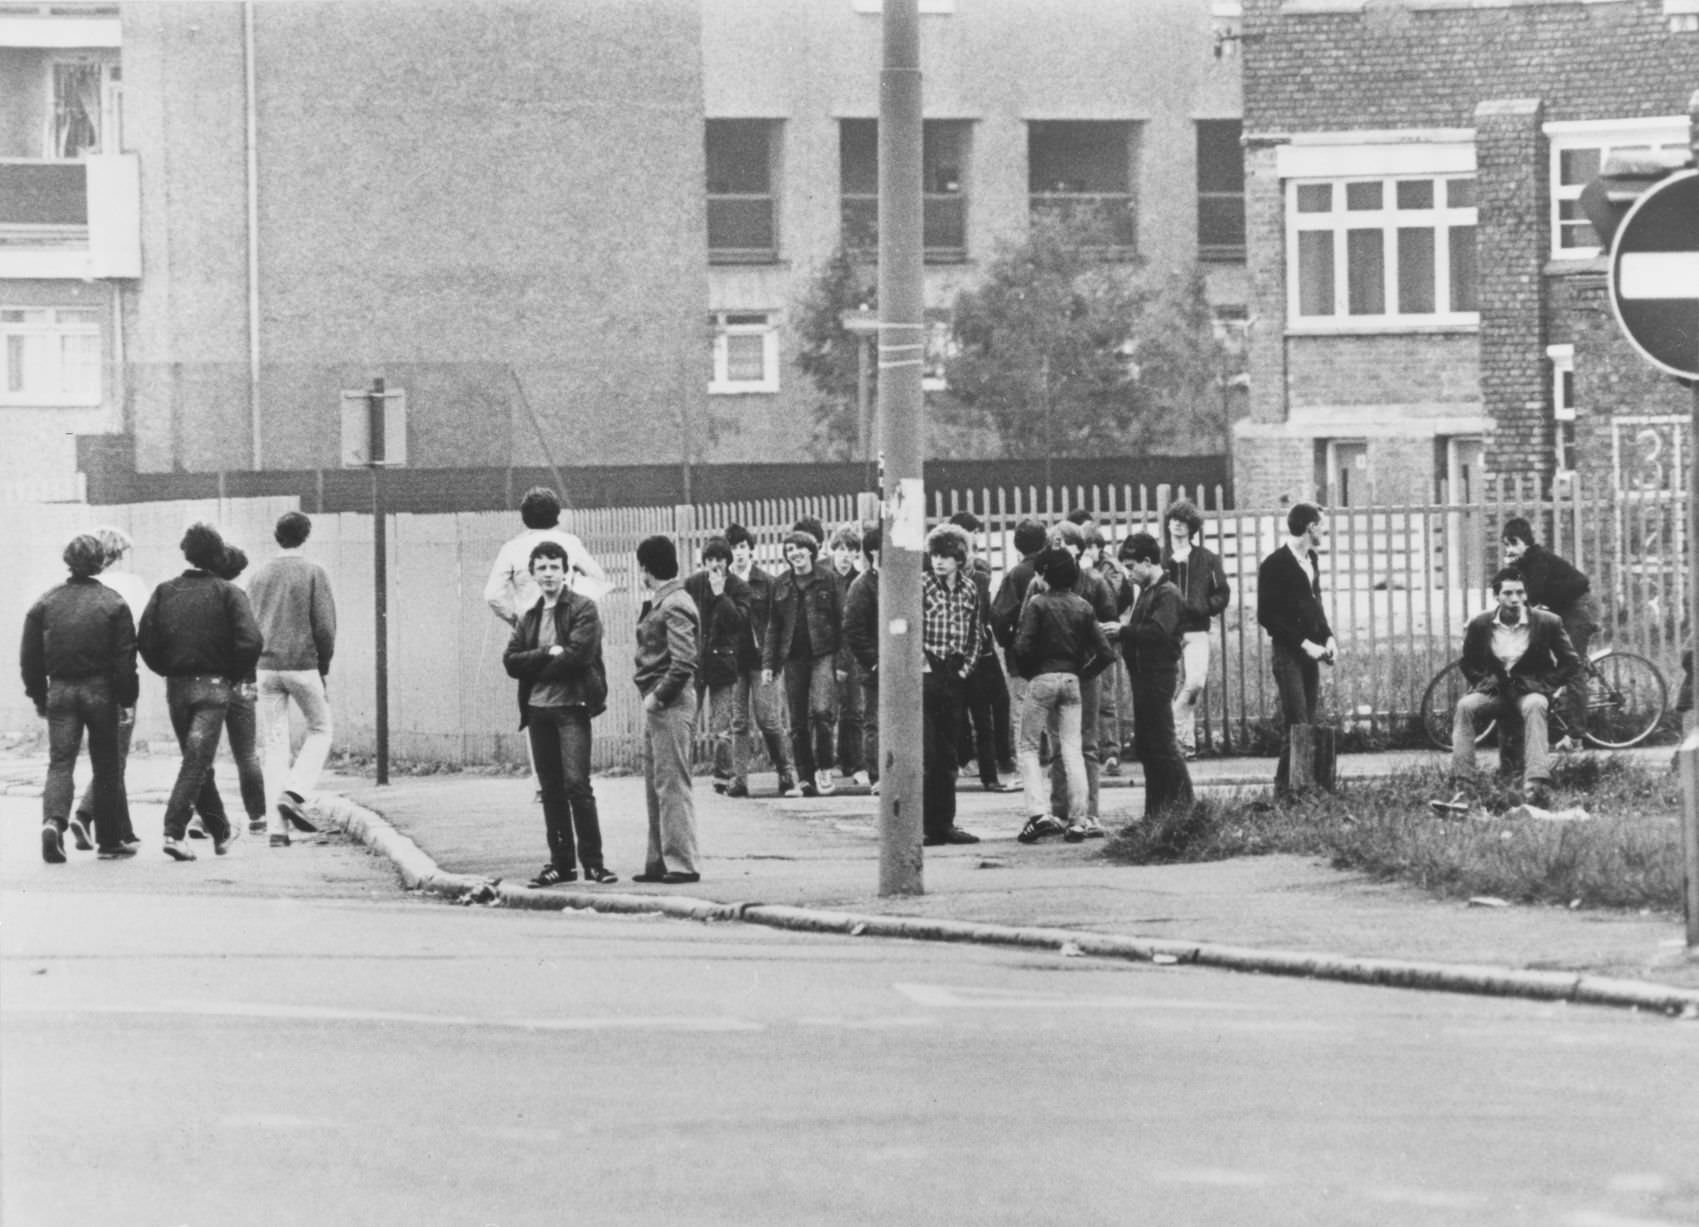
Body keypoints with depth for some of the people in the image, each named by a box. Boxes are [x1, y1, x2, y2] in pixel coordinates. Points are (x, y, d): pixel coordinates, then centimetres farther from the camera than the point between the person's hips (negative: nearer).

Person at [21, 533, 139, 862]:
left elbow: (30, 656, 5)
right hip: (100, 689, -1)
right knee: (107, 765, 8)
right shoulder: (112, 603, -4)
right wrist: (127, 699, -1)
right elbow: (125, 657, -6)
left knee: (60, 762, 1)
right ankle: (110, 841, 13)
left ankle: (54, 819, -25)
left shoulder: (46, 603, 2)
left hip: (60, 689, 1)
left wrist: (38, 696, 13)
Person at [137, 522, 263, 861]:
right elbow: (249, 641, -14)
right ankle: (173, 831, -20)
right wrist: (233, 675, 1)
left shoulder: (164, 592, 3)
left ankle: (222, 833, 27)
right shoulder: (227, 593, -4)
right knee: (197, 762, -6)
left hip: (176, 688, 3)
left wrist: (168, 670, 10)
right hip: (213, 686, -3)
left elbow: (145, 641, -3)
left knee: (197, 760, 16)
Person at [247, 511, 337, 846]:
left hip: (266, 666, 4)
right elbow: (324, 626, -8)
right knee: (320, 730, 15)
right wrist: (324, 666, 5)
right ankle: (294, 794, -6)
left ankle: (277, 826, 0)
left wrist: (252, 672, 14)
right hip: (303, 665, -4)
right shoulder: (312, 573, -5)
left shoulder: (259, 576, 8)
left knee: (274, 744, 5)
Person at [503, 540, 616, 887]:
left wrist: (535, 663, -5)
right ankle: (561, 862, 12)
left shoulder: (583, 609, -1)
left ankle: (592, 861, -7)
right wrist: (549, 655, -9)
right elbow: (511, 662, 5)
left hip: (571, 706, -6)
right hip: (538, 709, 6)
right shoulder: (529, 617, 16)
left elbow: (579, 654, -14)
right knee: (551, 789, 7)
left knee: (576, 784, -12)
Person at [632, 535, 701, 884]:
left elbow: (684, 662, -21)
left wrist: (658, 696, -17)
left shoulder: (675, 606, -14)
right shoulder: (658, 603, 15)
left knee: (672, 783, -9)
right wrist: (651, 694, 9)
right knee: (655, 784, 14)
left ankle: (682, 864, -8)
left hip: (671, 702, -10)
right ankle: (659, 862, 20)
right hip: (657, 702, 10)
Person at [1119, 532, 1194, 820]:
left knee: (1161, 743, -8)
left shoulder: (1167, 595, -12)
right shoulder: (1146, 593, 17)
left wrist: (1122, 630, -24)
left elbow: (1157, 631, -26)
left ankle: (1182, 805, -4)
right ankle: (1156, 810, 17)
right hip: (1143, 675, 10)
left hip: (1158, 676, -10)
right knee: (1145, 743, 12)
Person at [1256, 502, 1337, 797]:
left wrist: (1327, 637, 7)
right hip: (1288, 653, -8)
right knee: (1296, 725, -12)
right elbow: (1267, 616, -13)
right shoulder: (1275, 564, -11)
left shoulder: (1310, 559, 13)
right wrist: (1303, 643, -16)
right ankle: (1286, 789, -11)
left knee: (1308, 723, 6)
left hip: (1310, 652, 8)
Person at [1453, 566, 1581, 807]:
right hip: (1494, 690, 2)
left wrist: (1542, 685, -9)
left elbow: (1571, 665, 2)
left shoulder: (1548, 623, -5)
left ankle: (1536, 783, -49)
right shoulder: (1479, 625, 0)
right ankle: (1459, 783, -32)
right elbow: (1469, 665, 15)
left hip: (1531, 690, -2)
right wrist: (1486, 682, -5)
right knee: (1464, 706, -29)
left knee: (1534, 706, -38)